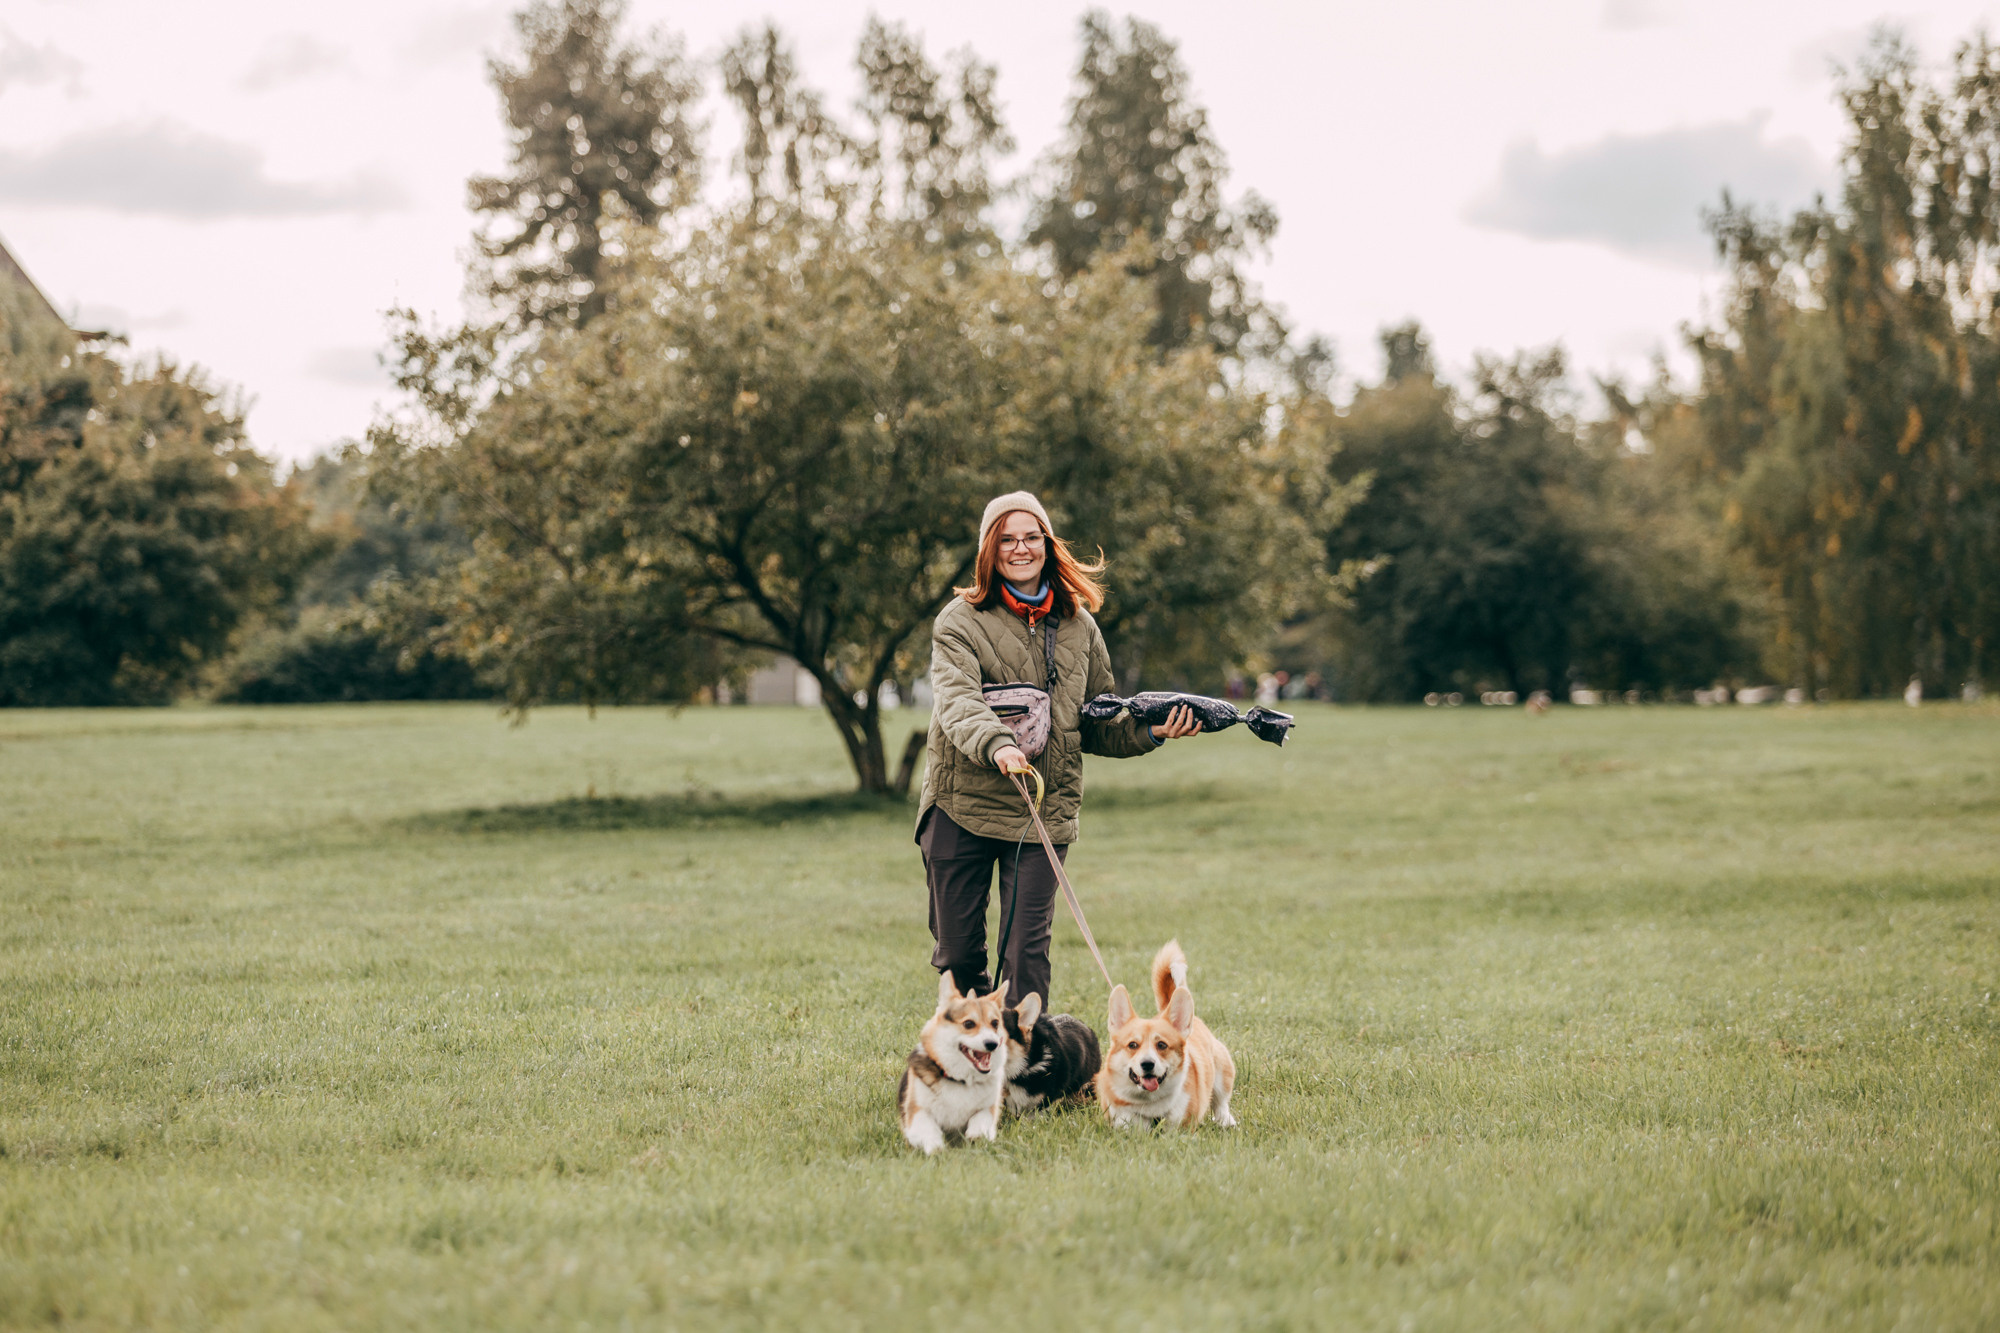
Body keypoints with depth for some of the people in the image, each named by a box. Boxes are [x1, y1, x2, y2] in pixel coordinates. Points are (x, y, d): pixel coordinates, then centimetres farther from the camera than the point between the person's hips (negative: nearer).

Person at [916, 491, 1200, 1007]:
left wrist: (1149, 731, -2)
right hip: (961, 807, -1)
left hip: (1044, 811, 1)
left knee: (1027, 953, -7)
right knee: (957, 952, 7)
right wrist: (996, 745, -37)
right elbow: (956, 699, -18)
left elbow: (1099, 723, 17)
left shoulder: (1078, 628, 11)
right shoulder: (960, 621, 0)